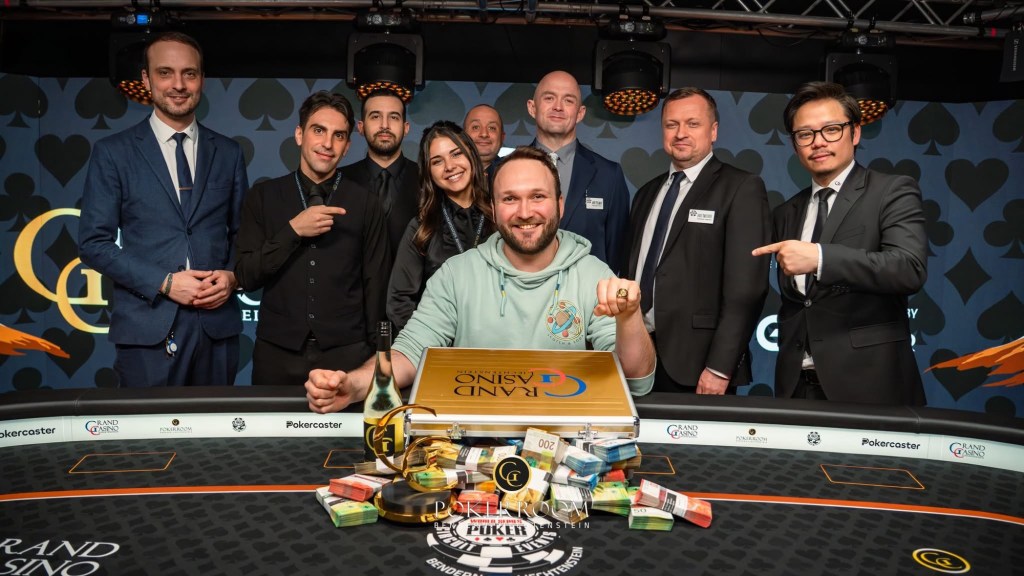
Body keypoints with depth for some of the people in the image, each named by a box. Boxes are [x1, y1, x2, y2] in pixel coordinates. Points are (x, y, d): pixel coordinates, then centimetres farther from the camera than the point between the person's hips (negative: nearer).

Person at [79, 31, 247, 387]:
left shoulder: (228, 153, 9)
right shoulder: (113, 152, 2)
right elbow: (94, 243, -2)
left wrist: (233, 276, -6)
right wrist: (164, 283, -13)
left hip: (218, 323, 2)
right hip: (147, 328, -2)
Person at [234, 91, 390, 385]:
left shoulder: (366, 204, 0)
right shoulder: (262, 197, 2)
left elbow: (375, 284, 4)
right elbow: (246, 277, -3)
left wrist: (373, 351, 4)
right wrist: (293, 230, -15)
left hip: (346, 352, 0)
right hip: (277, 353, 1)